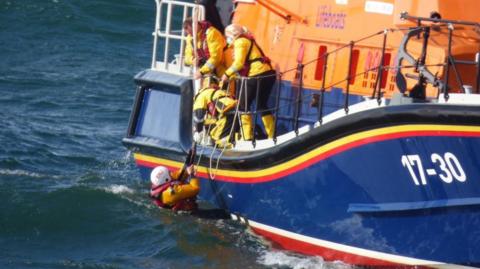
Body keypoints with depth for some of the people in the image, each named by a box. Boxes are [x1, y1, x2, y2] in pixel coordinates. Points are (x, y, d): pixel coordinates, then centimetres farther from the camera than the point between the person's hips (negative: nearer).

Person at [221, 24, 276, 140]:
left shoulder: (240, 41, -3)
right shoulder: (247, 41, 27)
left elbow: (239, 63, -12)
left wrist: (227, 74, -2)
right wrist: (232, 75, 16)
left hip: (258, 76, -9)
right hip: (268, 74, 9)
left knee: (243, 105, -1)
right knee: (262, 105, 18)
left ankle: (247, 138, -6)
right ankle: (272, 136, 19)